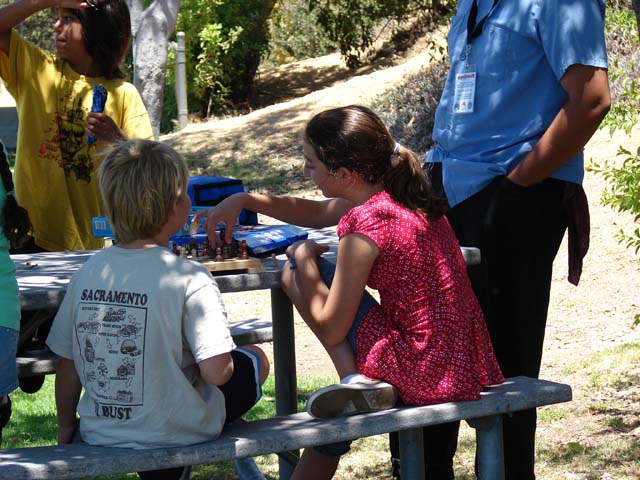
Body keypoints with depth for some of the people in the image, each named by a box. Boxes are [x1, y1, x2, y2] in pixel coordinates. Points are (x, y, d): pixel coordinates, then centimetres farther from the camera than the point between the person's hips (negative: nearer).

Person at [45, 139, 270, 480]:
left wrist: (66, 427, 17)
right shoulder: (190, 279, -20)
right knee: (255, 360, 19)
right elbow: (216, 372, -23)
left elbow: (67, 366, 1)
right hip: (177, 433, -6)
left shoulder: (89, 272, -5)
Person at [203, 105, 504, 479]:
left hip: (424, 374, -9)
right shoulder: (403, 194, 6)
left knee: (296, 271, 0)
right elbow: (318, 213, 25)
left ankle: (357, 382, -2)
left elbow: (329, 330, -12)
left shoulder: (365, 225, -19)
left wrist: (304, 260, 1)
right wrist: (245, 200, 17)